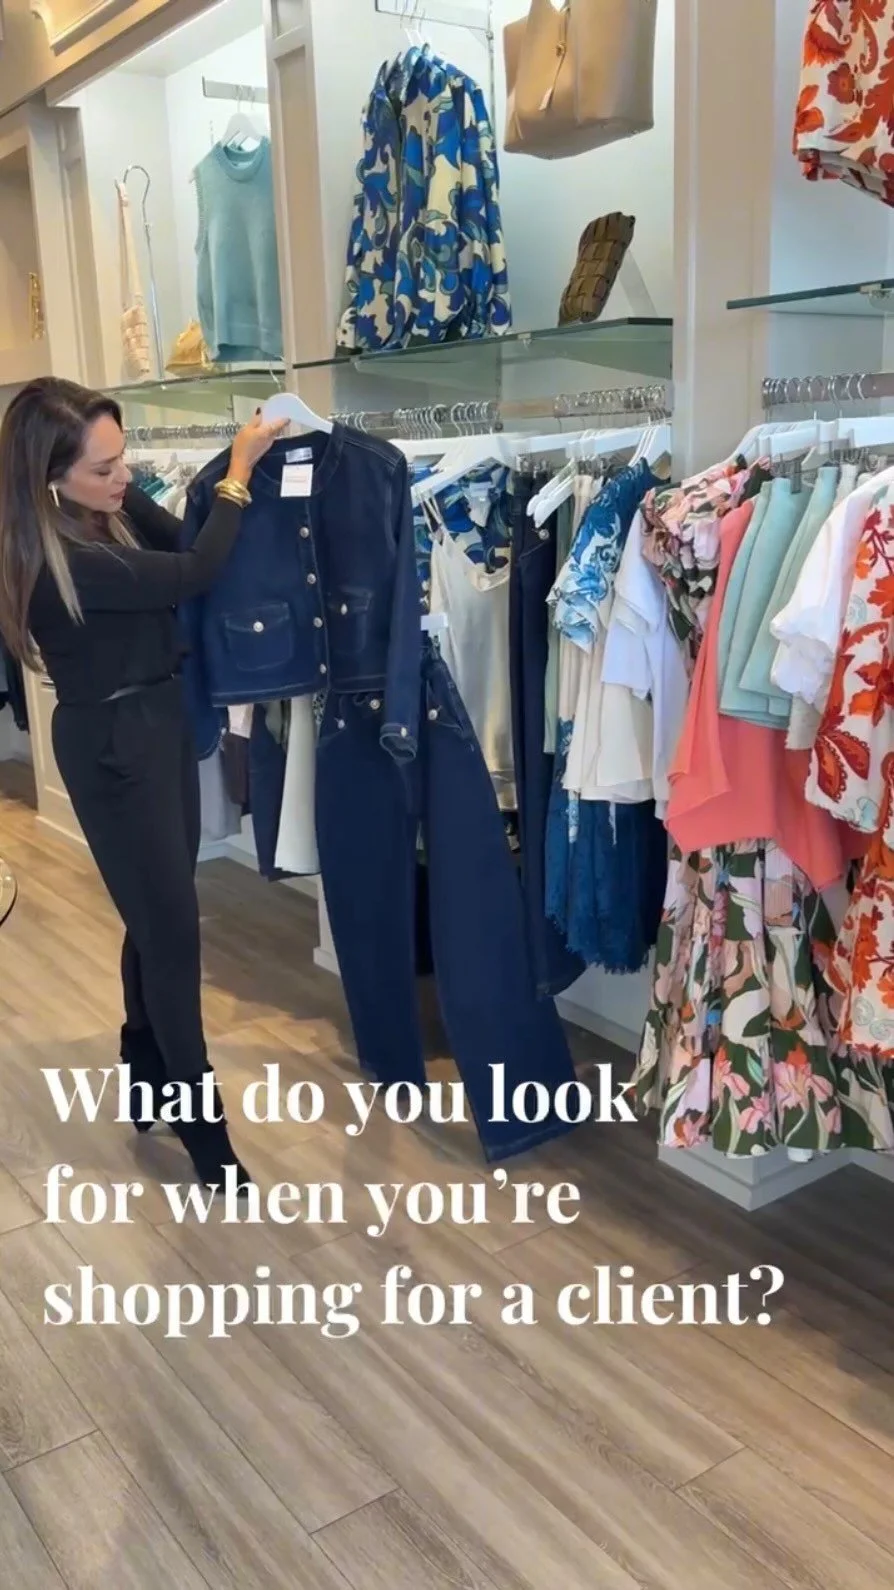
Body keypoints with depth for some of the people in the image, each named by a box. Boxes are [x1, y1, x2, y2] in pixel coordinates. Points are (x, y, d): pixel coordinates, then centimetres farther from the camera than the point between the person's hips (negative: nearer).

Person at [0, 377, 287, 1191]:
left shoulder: (112, 506, -3)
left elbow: (183, 540, 10)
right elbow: (194, 573, -24)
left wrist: (240, 463, -2)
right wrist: (238, 473, -13)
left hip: (161, 722, 9)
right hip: (111, 747, -8)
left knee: (157, 917, 20)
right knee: (172, 930, 0)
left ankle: (146, 1077, 40)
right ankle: (203, 1127, 17)